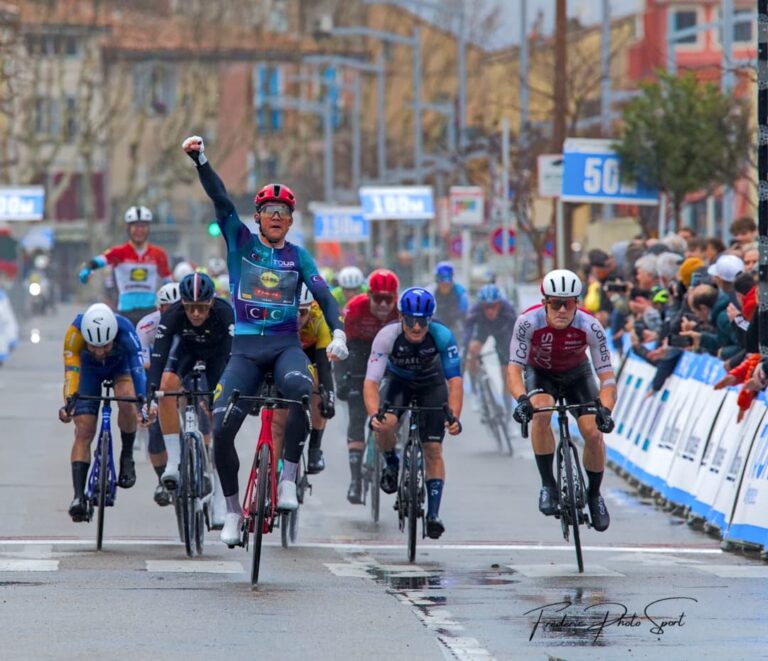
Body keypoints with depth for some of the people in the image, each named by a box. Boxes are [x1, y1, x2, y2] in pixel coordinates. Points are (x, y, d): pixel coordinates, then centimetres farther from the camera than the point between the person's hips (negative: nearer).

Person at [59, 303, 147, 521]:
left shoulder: (125, 330, -39)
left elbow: (138, 368, -44)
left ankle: (127, 456, -7)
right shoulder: (75, 331, -38)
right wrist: (68, 403, -55)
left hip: (121, 366, 0)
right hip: (90, 370, 1)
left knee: (126, 403, -32)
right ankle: (78, 497, -16)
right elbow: (71, 371, -39)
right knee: (84, 431, -13)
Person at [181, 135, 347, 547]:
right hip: (246, 346, 1)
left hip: (286, 345, -1)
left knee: (299, 386, -36)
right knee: (221, 425, -14)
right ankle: (233, 510, 3)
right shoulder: (241, 241, 7)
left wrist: (338, 333, -17)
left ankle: (288, 476, -26)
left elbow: (323, 295, 0)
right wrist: (200, 160, -16)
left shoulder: (298, 257, 9)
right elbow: (220, 200, -4)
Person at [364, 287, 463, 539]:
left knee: (433, 450, -8)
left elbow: (455, 380, -32)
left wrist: (454, 417, -47)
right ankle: (391, 463, 2)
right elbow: (371, 382, -34)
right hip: (398, 382, 0)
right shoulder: (387, 336, -32)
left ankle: (433, 514, -2)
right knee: (385, 424, -30)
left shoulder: (442, 336, -31)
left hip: (432, 384, 0)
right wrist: (374, 414, -51)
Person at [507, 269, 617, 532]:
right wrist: (522, 399, -54)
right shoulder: (528, 322, -33)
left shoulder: (590, 327, -31)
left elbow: (607, 377, -29)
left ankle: (594, 495, 11)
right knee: (540, 412, -33)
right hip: (540, 373, -1)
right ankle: (548, 485, -19)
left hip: (576, 374, 1)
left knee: (593, 433, -16)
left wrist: (605, 410, -47)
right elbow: (514, 369, -34)